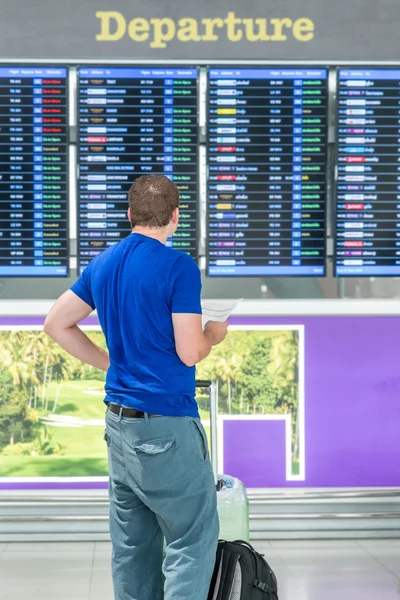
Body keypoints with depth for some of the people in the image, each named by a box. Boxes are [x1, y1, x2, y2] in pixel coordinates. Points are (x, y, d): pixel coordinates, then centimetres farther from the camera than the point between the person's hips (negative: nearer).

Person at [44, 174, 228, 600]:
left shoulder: (102, 265, 8)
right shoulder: (179, 266, -14)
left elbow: (56, 325, 15)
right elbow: (189, 353, -16)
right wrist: (214, 335, 5)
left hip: (119, 418, 8)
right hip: (166, 424, -8)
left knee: (131, 544, 14)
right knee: (193, 540, -2)